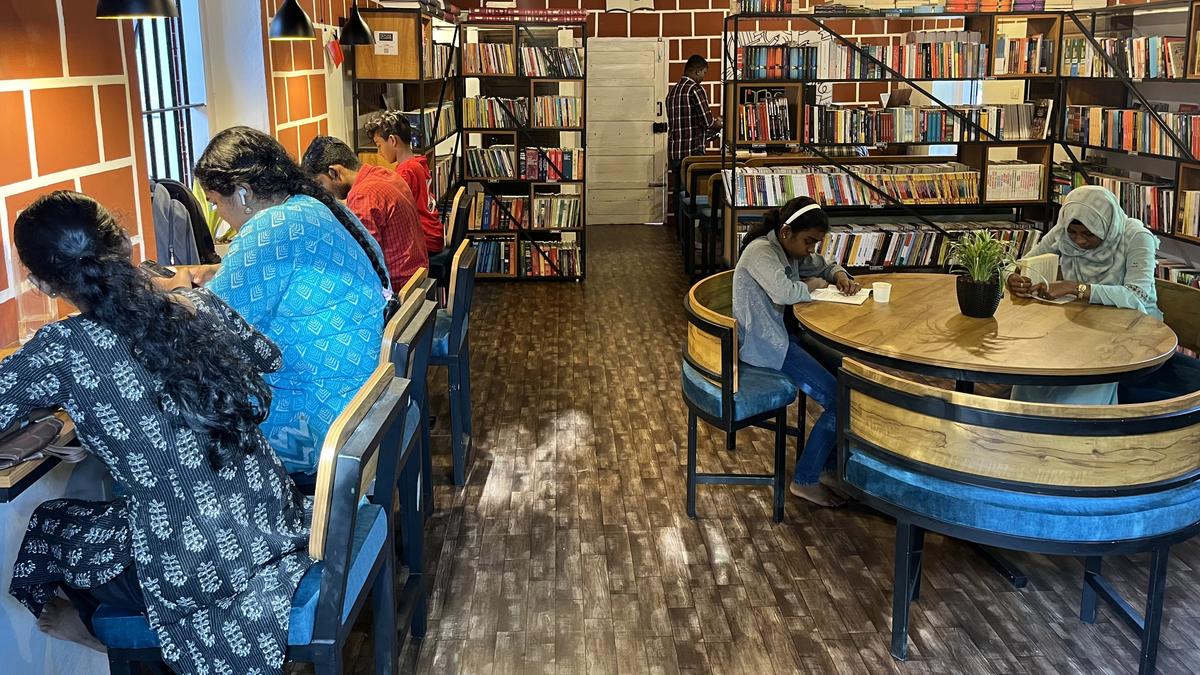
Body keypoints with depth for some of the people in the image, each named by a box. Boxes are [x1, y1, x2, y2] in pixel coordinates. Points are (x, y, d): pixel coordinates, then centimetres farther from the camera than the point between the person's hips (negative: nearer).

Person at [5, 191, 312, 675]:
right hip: (276, 523, 6)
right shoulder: (199, 304, -3)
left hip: (201, 570, -6)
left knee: (44, 528, 23)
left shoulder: (63, 349, -17)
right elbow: (268, 356, 15)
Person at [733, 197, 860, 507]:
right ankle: (805, 481, -3)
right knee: (841, 400, -15)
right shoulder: (760, 252, -18)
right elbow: (785, 292, -34)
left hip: (781, 334, 10)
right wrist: (810, 286, -12)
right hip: (765, 345, -10)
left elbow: (824, 266, 27)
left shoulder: (790, 249, 11)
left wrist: (840, 276, 3)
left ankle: (831, 460, 15)